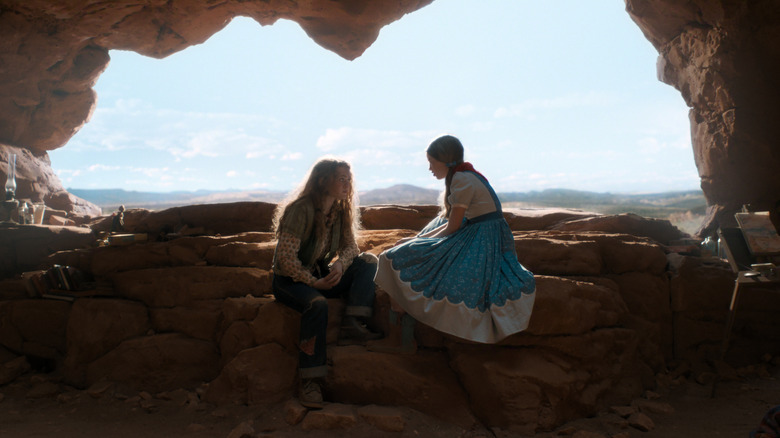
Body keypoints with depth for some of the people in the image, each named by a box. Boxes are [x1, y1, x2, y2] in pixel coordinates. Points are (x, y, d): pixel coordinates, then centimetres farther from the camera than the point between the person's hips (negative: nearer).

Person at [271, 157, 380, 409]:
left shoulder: (340, 210, 3)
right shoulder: (301, 209, -20)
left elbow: (349, 246, 5)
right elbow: (286, 258, -23)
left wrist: (340, 264, -18)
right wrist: (314, 282, -20)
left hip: (321, 275, 7)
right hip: (289, 281, -7)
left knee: (368, 261, -11)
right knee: (317, 304, -38)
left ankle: (352, 325, -26)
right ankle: (310, 383, -31)